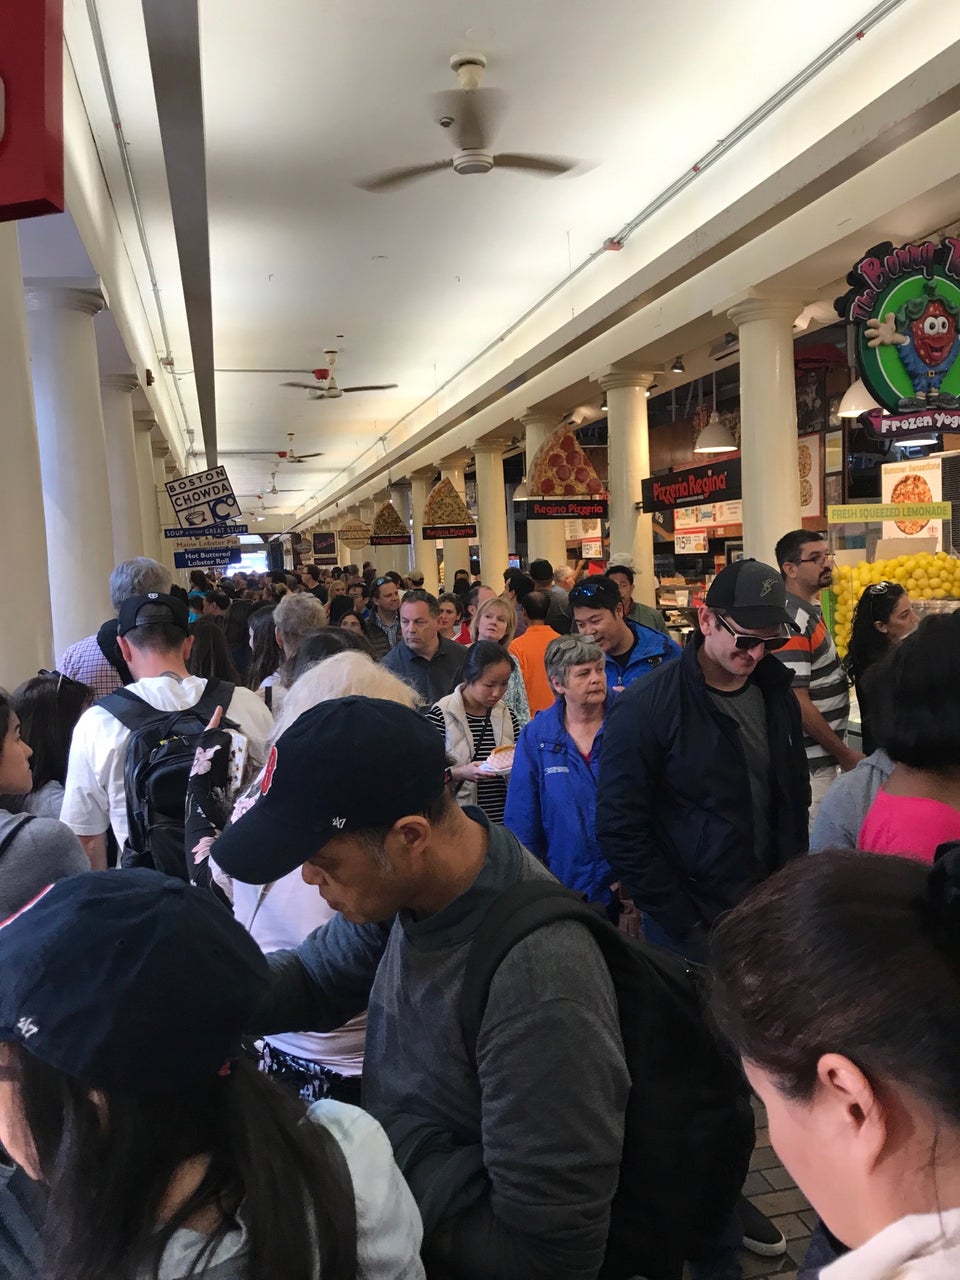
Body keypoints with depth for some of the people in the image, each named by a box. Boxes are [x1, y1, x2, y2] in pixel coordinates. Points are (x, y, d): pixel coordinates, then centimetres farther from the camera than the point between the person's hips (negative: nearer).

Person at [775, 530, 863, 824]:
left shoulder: (811, 610, 10)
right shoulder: (792, 622, -21)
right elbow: (798, 704, -23)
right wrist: (845, 754, -14)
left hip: (823, 757, 10)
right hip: (809, 766, -10)